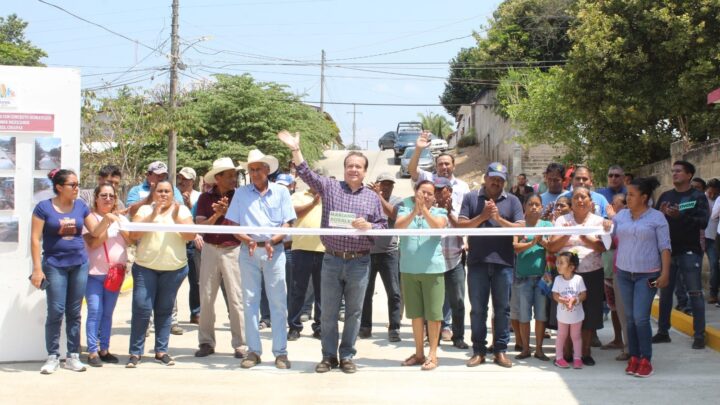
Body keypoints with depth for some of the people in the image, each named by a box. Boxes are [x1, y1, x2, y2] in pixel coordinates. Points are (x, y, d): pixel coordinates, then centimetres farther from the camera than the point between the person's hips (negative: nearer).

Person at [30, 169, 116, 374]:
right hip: (55, 265, -3)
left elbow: (96, 231, 9)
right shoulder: (44, 207, -5)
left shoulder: (81, 206, 7)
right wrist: (37, 268, -10)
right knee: (56, 311, -5)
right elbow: (35, 239, -5)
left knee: (74, 312, 7)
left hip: (79, 264, 4)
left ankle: (73, 356, 14)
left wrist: (107, 219, -11)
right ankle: (53, 357, 6)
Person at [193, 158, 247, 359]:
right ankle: (206, 342, 16)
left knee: (236, 299, -2)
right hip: (210, 250, 2)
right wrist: (216, 215, -16)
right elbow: (199, 227, -2)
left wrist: (227, 212, -18)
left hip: (233, 250, -2)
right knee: (206, 297, 6)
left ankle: (239, 344, 4)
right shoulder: (205, 198, 5)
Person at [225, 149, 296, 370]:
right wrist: (247, 240, -13)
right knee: (250, 301, 4)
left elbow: (287, 224, 2)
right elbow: (233, 225, 5)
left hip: (274, 250, -1)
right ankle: (253, 351, 10)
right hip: (249, 251, 1)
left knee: (278, 302, -1)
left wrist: (273, 240, -15)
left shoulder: (281, 192, 5)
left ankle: (280, 352, 3)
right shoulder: (241, 193, 7)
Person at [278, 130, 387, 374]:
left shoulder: (373, 197, 8)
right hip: (332, 260, 0)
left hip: (359, 263, 0)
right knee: (328, 312, 5)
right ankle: (329, 356, 17)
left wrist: (368, 225, -12)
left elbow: (383, 226, 9)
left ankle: (347, 356, 17)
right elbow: (306, 174, -3)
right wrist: (295, 149, -13)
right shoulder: (330, 187, 5)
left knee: (354, 312, 6)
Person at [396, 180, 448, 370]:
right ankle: (419, 353, 20)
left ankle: (432, 355, 5)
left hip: (433, 269, -2)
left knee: (433, 313, -2)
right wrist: (414, 211, -24)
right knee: (416, 313, 10)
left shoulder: (439, 212, 4)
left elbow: (438, 225, -16)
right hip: (409, 269, 2)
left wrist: (424, 210, -27)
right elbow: (398, 226, -11)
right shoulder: (405, 209, 8)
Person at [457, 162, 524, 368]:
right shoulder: (471, 198, 8)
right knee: (478, 309, 5)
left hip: (503, 262, 0)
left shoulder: (512, 201, 8)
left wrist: (499, 219, -13)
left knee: (502, 308, 4)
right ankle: (478, 351, 12)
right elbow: (461, 226, -1)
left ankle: (500, 350, 12)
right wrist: (482, 216, -12)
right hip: (477, 262, 0)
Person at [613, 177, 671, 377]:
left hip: (647, 275, -4)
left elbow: (664, 247, -5)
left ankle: (645, 359, 1)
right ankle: (633, 357, 16)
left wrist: (665, 273, -11)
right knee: (629, 317, 7)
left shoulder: (657, 217, -4)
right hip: (624, 273, 5)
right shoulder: (621, 216, 9)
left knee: (641, 318, -10)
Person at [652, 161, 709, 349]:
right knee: (665, 292, 10)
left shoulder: (698, 197, -2)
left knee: (695, 293, -3)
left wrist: (680, 216, -25)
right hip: (667, 250, 5)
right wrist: (661, 214, -14)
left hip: (690, 252, -5)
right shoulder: (665, 196, 10)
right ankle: (663, 331, 19)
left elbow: (703, 222, -13)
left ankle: (699, 335, 1)